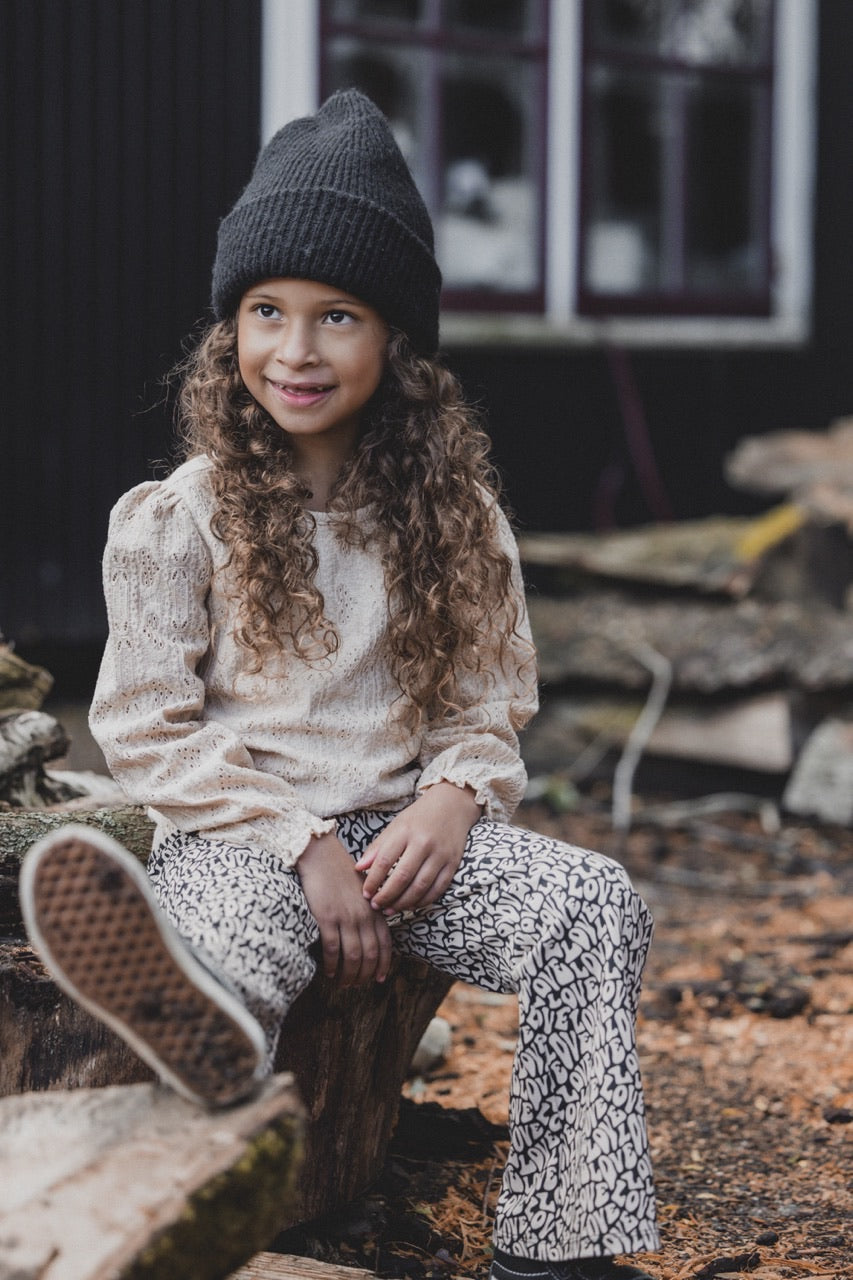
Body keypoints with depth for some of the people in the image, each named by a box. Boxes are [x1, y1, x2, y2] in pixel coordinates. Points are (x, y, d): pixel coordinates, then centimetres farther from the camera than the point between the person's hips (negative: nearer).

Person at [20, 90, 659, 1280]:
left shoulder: (455, 515, 12)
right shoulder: (176, 518, 3)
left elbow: (490, 701, 15)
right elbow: (147, 728, -1)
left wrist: (454, 799, -10)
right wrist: (302, 845, -13)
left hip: (406, 828, 4)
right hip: (236, 837, -3)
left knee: (599, 904, -24)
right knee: (236, 934, -40)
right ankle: (202, 1022, -81)